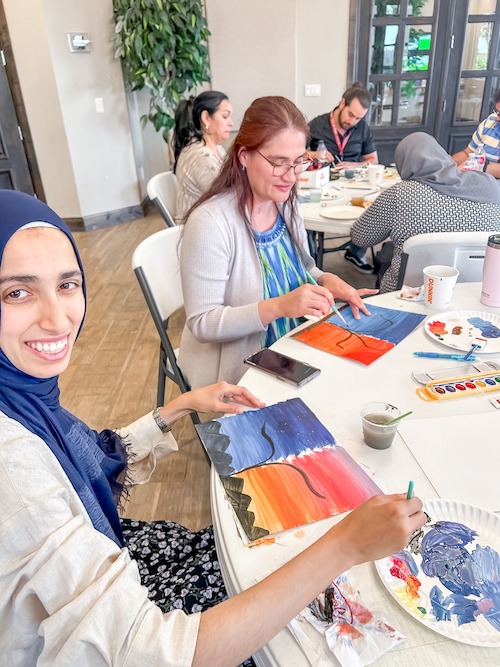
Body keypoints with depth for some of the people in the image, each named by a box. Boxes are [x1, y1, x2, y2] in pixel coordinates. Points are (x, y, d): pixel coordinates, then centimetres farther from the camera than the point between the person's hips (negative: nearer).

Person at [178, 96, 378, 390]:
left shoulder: (286, 203, 0)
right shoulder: (211, 222, -22)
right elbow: (202, 324, -22)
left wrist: (326, 280, -8)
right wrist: (279, 307, -34)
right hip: (237, 372, -7)